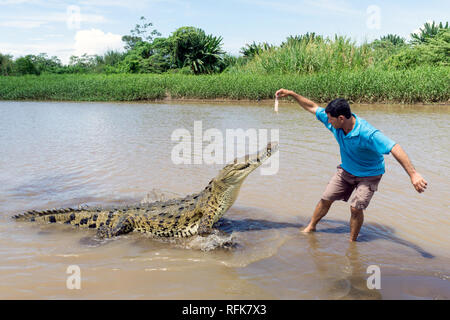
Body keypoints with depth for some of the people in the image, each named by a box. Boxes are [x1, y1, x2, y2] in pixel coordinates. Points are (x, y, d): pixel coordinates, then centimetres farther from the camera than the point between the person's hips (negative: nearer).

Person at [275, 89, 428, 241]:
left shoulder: (367, 134, -38)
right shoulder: (336, 124, -17)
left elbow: (395, 148, -42)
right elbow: (313, 107, -4)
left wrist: (413, 174, -47)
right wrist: (291, 94, -6)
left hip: (368, 175, -6)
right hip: (346, 170, 6)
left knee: (356, 208, -15)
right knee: (326, 199, 8)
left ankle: (352, 243, 7)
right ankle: (311, 227, 30)